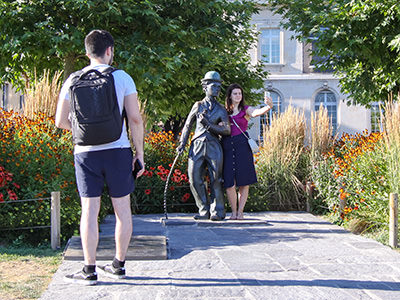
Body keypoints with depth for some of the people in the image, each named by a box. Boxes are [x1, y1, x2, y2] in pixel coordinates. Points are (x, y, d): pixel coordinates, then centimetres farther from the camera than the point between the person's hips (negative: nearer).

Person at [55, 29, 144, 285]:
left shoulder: (73, 80, 4)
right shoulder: (122, 78, -1)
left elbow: (61, 121, 4)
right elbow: (135, 118, -4)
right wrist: (140, 152, 2)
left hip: (86, 152, 1)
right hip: (118, 150, -1)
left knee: (90, 211, 4)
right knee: (122, 209, 11)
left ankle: (89, 271, 7)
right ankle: (119, 265, 19)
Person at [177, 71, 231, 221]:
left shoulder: (221, 110, 11)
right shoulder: (198, 106, 14)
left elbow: (227, 130, -2)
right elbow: (187, 126, 18)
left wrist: (208, 124, -11)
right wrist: (182, 144, 8)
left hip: (213, 147, -1)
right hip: (197, 146, 1)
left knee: (215, 180, -5)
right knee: (195, 179, -4)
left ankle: (217, 212, 5)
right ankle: (204, 210, 8)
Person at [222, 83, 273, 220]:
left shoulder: (246, 110, 6)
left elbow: (257, 112, -16)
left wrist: (269, 106, -36)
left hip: (242, 147, -2)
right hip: (227, 147, 2)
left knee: (243, 182, -1)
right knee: (229, 183, -4)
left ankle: (240, 211, 9)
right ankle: (233, 211, 10)